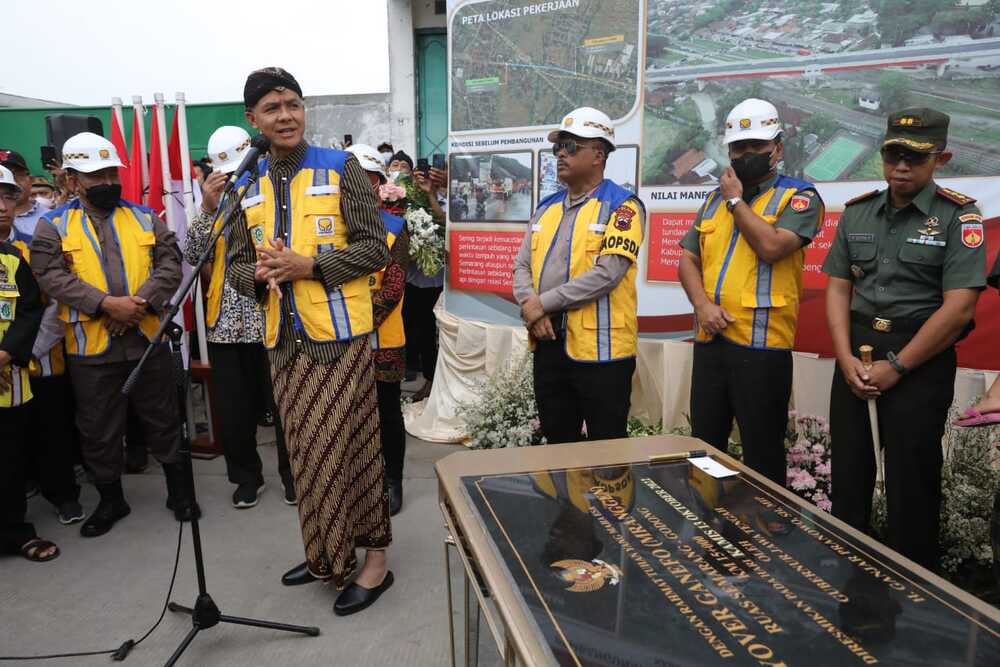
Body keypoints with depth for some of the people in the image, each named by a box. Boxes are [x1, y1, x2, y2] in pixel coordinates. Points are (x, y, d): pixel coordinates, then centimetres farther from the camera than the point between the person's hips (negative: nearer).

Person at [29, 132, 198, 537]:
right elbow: (52, 277, -10)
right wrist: (107, 304, -21)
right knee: (98, 431, 11)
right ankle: (111, 499, 29)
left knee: (163, 421, 10)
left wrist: (142, 301, -16)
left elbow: (170, 264, -1)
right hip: (91, 349, -1)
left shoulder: (146, 218, 8)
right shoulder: (52, 226, 2)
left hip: (148, 340, 1)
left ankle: (178, 489, 25)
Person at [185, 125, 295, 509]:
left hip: (273, 320, -3)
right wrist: (208, 207, -11)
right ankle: (247, 477, 28)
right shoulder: (215, 202, 9)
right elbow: (192, 255, -2)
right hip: (226, 323, 4)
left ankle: (292, 473, 25)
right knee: (234, 410, 10)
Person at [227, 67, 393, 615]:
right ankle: (327, 554, 30)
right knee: (306, 451, 13)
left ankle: (375, 557, 15)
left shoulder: (339, 168, -3)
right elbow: (236, 263, 15)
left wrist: (311, 266, -18)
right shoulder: (249, 186, 12)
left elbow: (375, 247, -7)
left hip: (340, 335, -5)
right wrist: (258, 276, -8)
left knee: (348, 447, -2)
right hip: (284, 341, 5)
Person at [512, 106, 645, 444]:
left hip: (600, 349, -6)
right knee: (557, 444, 18)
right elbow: (522, 264, 10)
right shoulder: (547, 207, 14)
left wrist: (543, 303, -15)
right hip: (548, 345, 6)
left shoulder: (622, 206, -7)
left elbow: (607, 274, -19)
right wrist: (528, 304, -11)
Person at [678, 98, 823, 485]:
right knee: (704, 446, 16)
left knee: (762, 453, 6)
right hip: (709, 340, 6)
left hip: (762, 344, -5)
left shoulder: (799, 197, -2)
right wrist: (702, 303, -7)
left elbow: (771, 246, -20)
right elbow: (687, 259, 11)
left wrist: (736, 200, -8)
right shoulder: (715, 199, 15)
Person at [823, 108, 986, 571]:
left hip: (921, 362, -4)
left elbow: (959, 308, -13)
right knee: (848, 472, 12)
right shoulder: (857, 212, 8)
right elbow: (838, 289, 6)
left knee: (911, 480, 6)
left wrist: (896, 366, -13)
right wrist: (846, 358, -7)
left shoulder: (958, 217, -6)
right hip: (856, 355, 4)